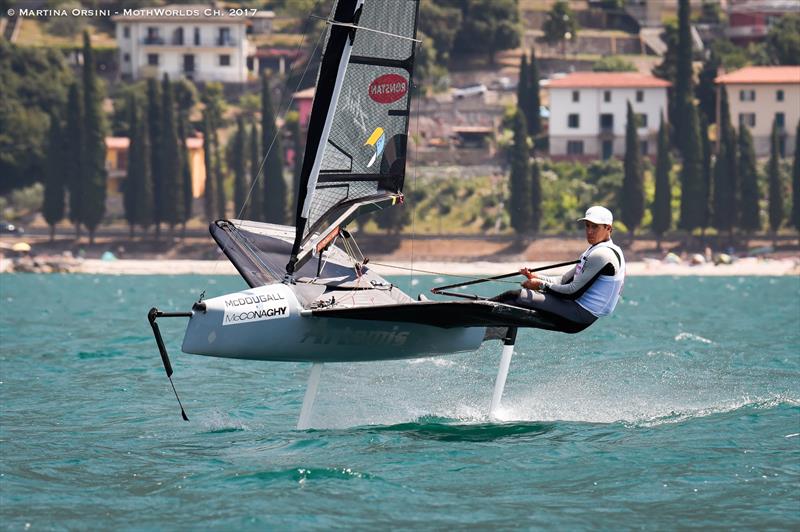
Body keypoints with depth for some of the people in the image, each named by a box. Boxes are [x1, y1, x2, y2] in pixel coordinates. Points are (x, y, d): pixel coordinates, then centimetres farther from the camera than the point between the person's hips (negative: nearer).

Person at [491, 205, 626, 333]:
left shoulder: (603, 255, -14)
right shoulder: (593, 251, 19)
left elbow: (574, 292, -18)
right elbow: (564, 280, 17)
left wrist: (542, 285, -8)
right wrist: (537, 277, 2)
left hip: (581, 314, -10)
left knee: (513, 296, -13)